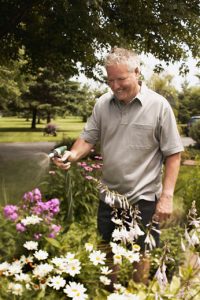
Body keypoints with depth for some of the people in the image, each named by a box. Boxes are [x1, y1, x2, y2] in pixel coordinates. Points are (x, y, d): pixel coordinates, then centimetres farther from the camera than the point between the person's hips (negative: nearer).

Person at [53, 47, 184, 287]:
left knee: (141, 258, 12)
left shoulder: (159, 105, -11)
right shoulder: (102, 104, 0)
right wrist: (73, 155, -18)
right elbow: (88, 138, 5)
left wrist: (167, 196, -14)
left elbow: (173, 154, -8)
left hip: (144, 199, -4)